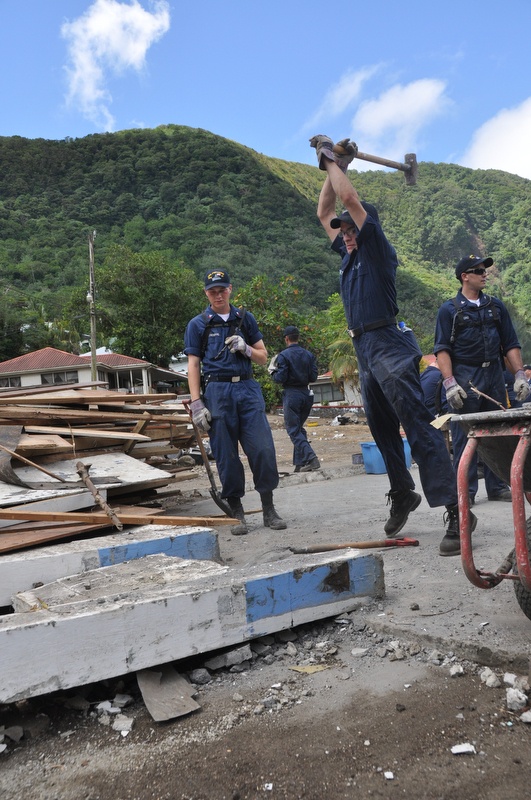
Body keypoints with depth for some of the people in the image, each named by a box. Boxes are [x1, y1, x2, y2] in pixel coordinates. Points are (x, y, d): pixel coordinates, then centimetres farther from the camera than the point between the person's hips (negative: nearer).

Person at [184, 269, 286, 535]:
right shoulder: (197, 324, 9)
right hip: (217, 391, -1)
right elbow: (193, 365, 5)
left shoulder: (245, 319, 16)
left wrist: (246, 349, -4)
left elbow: (263, 357, 17)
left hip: (248, 388, 2)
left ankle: (269, 510, 7)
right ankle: (237, 514, 12)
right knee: (226, 456, 0)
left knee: (263, 448, -6)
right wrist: (196, 403, -5)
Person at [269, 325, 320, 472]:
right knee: (299, 428, 16)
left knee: (293, 430, -1)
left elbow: (280, 378, -13)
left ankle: (311, 458, -16)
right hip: (306, 393, 6)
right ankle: (300, 463, 16)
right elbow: (313, 377, 6)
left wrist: (272, 371, 6)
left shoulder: (283, 355, -10)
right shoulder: (309, 355, 6)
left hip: (291, 395, -6)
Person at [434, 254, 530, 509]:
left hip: (494, 375, 4)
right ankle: (465, 490, 4)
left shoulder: (496, 306, 14)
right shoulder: (449, 310, 2)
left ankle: (497, 487, 16)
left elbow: (511, 344, 12)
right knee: (464, 436, -3)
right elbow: (442, 349, -5)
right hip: (464, 378, -4)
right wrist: (449, 382, -16)